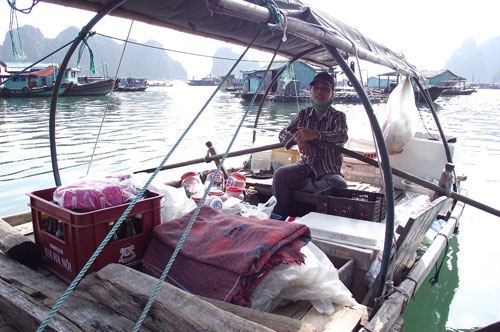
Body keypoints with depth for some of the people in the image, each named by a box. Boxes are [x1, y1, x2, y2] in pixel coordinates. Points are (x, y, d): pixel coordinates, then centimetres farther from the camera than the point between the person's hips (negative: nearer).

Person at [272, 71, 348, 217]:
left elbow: (342, 137, -25)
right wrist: (298, 139, -26)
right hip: (306, 166, 3)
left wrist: (315, 135, -42)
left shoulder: (337, 116, -4)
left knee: (340, 186, -34)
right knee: (280, 174, -25)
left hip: (328, 172, -2)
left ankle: (301, 185, -14)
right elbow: (283, 134, -2)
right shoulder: (304, 114, 8)